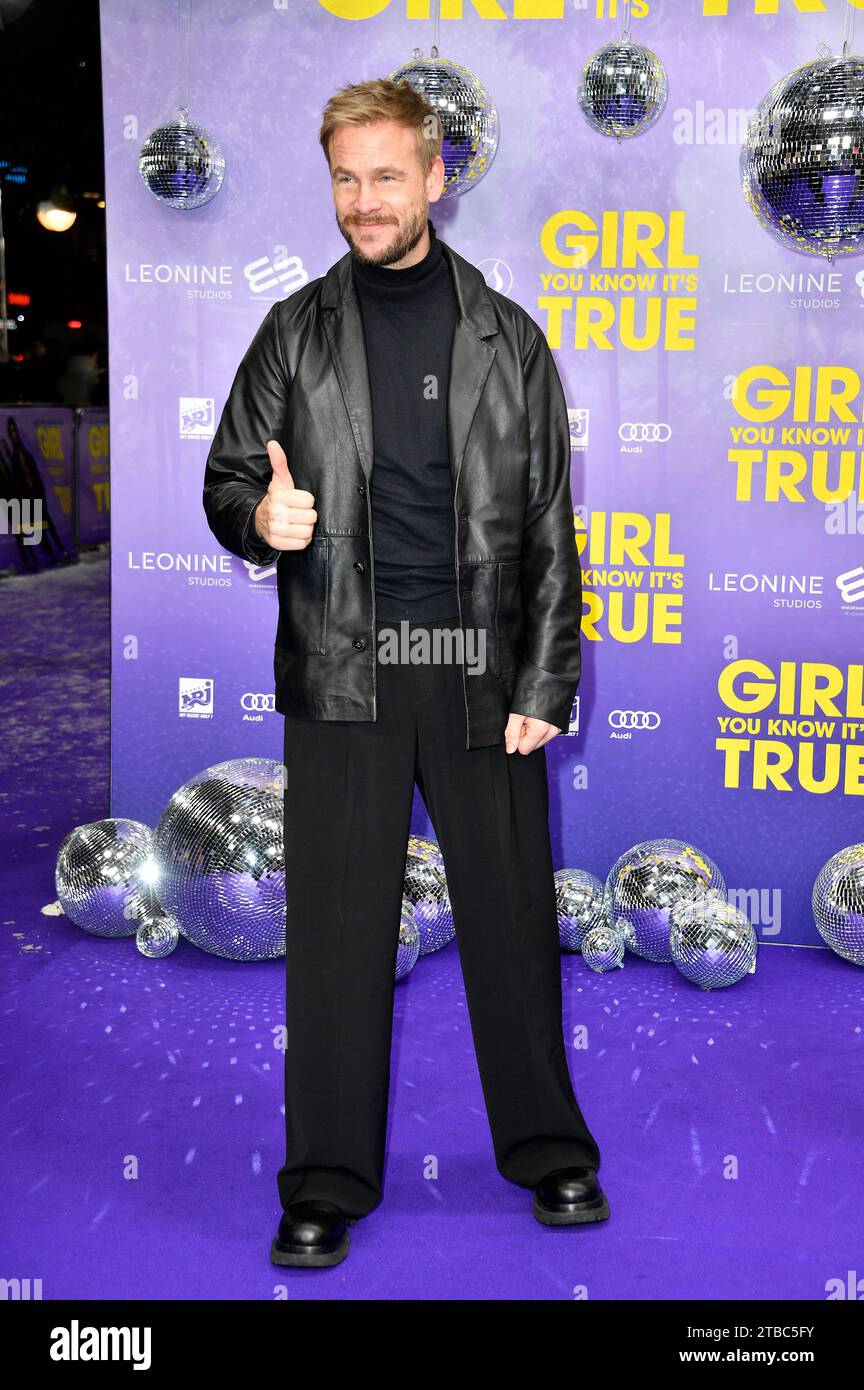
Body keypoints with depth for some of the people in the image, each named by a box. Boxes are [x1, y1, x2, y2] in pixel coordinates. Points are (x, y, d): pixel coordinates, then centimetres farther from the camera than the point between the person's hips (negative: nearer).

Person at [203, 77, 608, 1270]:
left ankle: (548, 1150, 24)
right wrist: (260, 516, -16)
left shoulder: (507, 339, 6)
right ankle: (326, 1184, 15)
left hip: (480, 671, 0)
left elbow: (551, 529, 5)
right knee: (337, 925, 3)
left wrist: (544, 683, -2)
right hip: (342, 672, 0)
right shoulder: (297, 332, 7)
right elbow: (228, 480, 10)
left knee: (512, 913, 6)